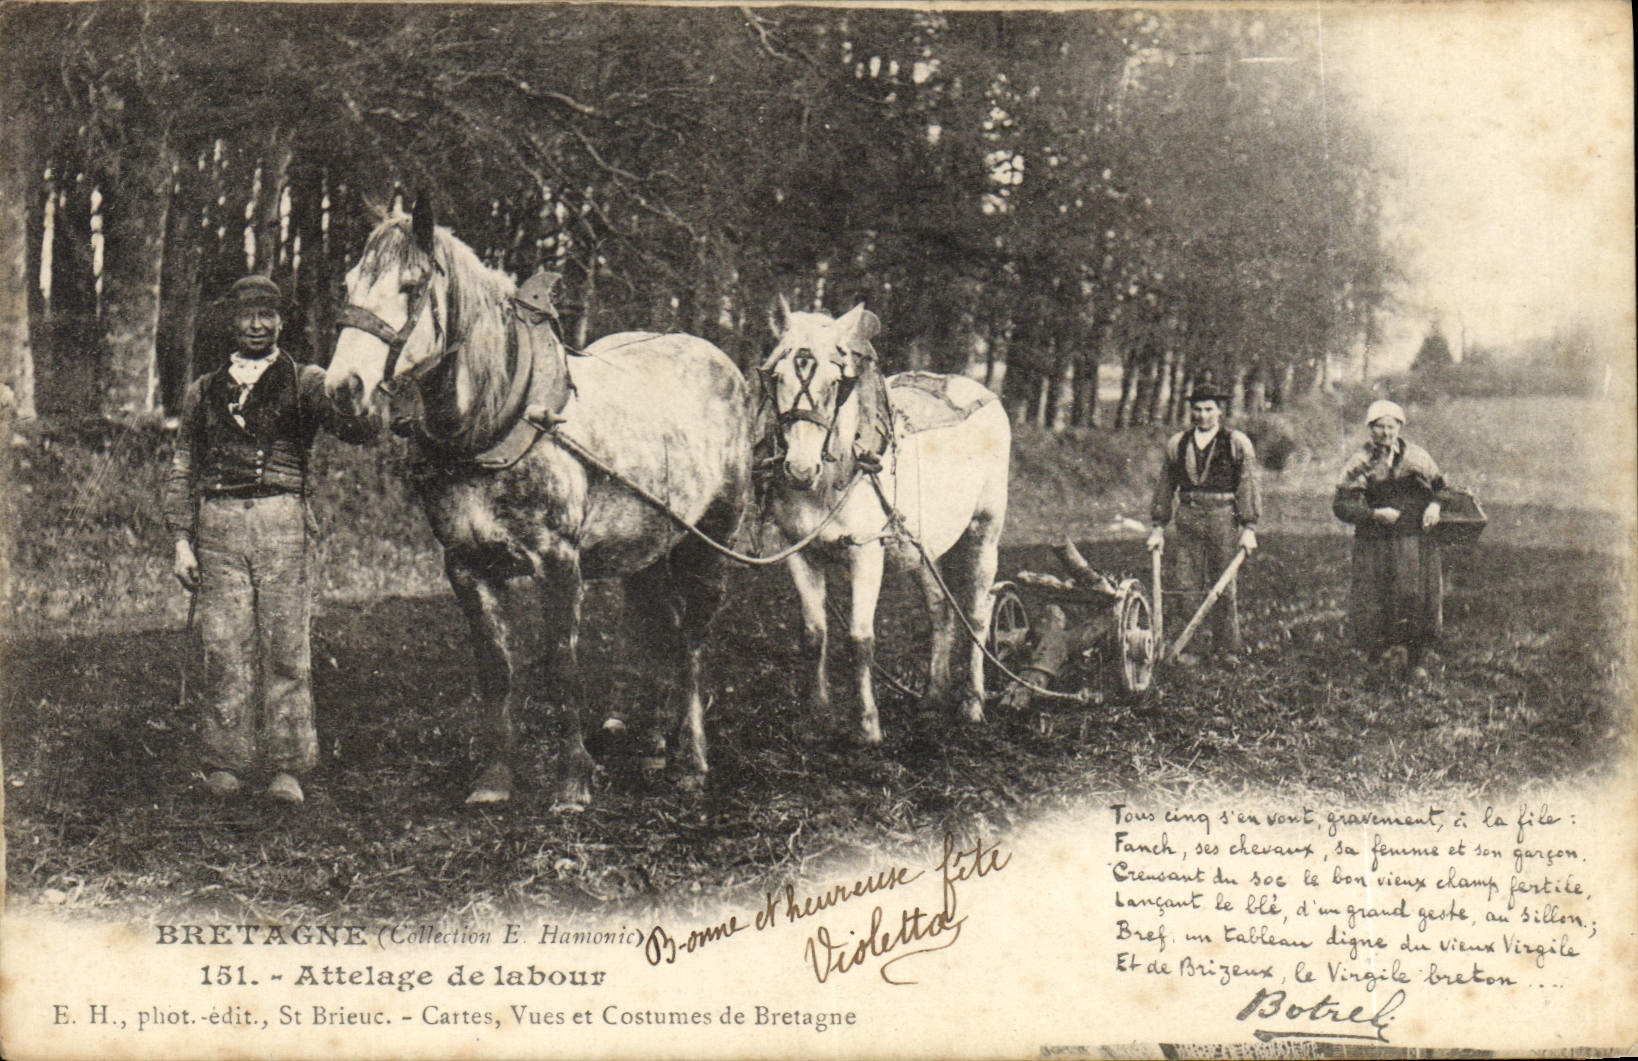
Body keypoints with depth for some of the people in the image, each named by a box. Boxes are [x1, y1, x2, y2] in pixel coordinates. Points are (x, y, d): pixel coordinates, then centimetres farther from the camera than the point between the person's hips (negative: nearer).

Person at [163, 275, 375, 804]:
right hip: (218, 522, 2)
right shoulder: (205, 389, 17)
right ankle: (226, 764, 11)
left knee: (285, 648, -2)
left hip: (281, 520, -2)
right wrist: (182, 539, 9)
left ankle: (286, 765, 4)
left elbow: (357, 430, -8)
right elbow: (182, 468, 18)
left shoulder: (305, 382, 9)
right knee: (224, 650, 2)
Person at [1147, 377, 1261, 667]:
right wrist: (1158, 527, 12)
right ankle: (1186, 649, 4)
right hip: (1187, 520, 3)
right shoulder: (1176, 444, 12)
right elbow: (1164, 487, 16)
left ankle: (1227, 649, 11)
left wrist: (1249, 528, -6)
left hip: (1224, 520, -2)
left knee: (1224, 587, 2)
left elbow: (1250, 487, 0)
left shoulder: (1238, 443, 3)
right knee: (1185, 587, -1)